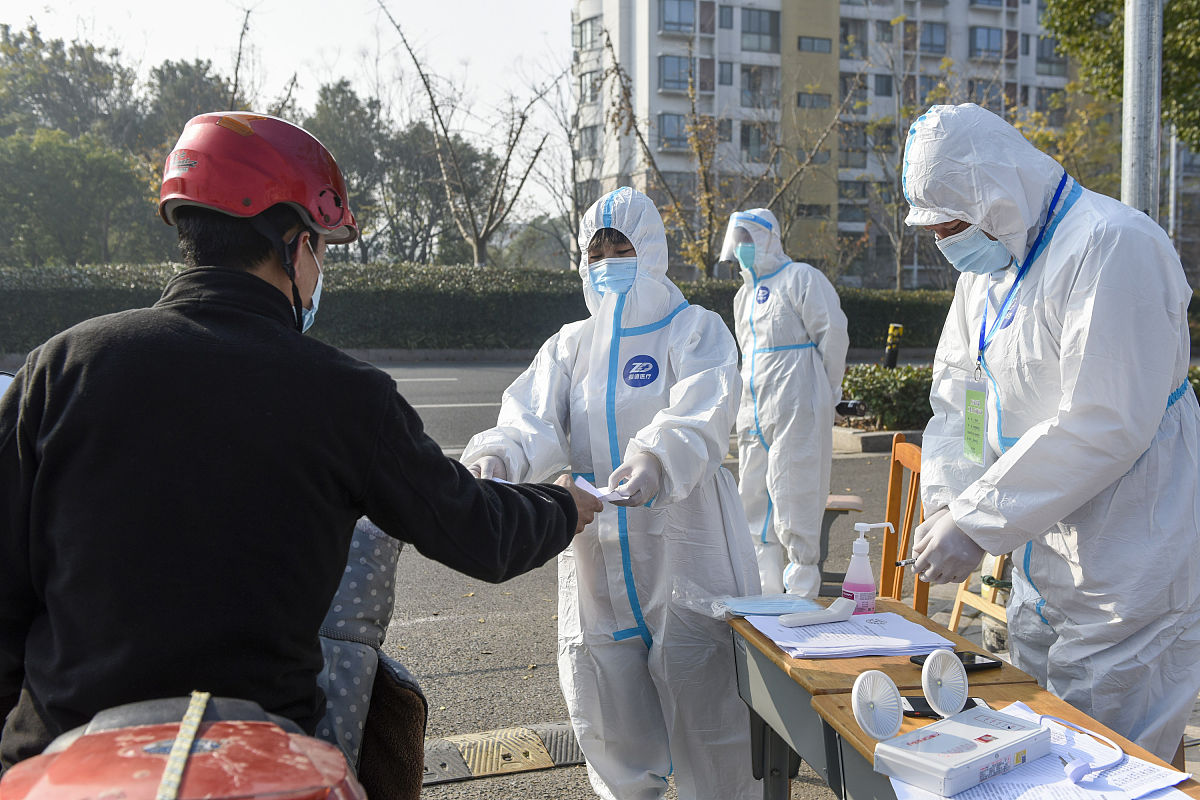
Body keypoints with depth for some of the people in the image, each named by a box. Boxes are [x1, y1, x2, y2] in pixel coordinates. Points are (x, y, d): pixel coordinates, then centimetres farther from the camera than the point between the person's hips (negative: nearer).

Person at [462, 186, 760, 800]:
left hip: (685, 554, -3)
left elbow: (700, 420, -18)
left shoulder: (695, 329, 1)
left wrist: (657, 459, -40)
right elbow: (534, 420, -4)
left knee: (706, 710, 1)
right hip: (597, 558, 4)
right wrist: (497, 456, -27)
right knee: (609, 716, 13)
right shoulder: (570, 345, 13)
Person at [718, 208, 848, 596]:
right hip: (755, 414, 9)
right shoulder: (744, 295, 19)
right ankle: (767, 595, 19)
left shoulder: (800, 278, -6)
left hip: (796, 412, -8)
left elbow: (833, 332, -8)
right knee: (756, 504, 10)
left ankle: (802, 597, 4)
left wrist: (825, 392, -2)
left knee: (793, 503, -7)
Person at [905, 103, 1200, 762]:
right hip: (1045, 554, 9)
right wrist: (945, 501, -7)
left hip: (1128, 573, -8)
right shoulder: (987, 261, 9)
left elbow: (1105, 424, -27)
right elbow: (957, 390, 10)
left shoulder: (1112, 244, -20)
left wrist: (976, 522, -24)